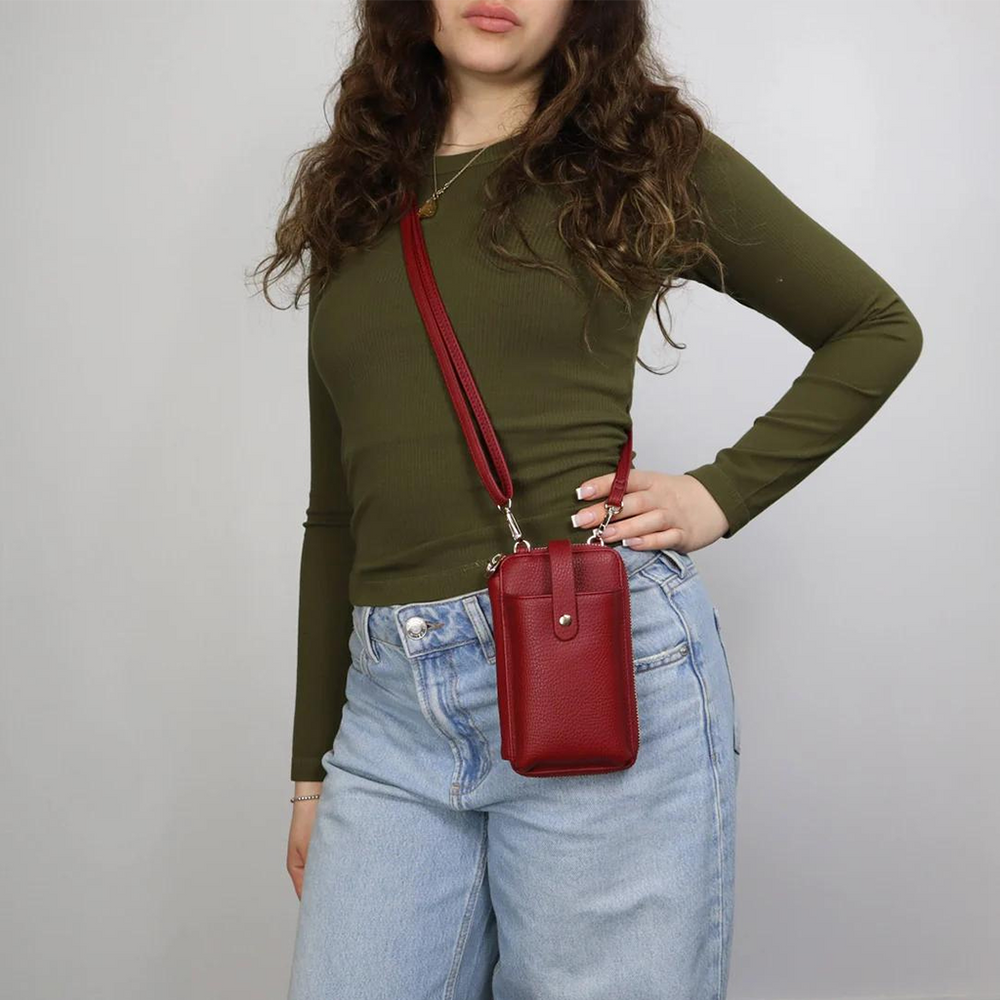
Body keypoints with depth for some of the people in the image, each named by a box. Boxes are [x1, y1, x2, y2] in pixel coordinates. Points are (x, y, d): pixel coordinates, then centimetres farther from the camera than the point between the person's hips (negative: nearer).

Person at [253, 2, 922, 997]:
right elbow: (337, 510, 14)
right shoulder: (355, 195, 13)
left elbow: (878, 329, 12)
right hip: (390, 705, 4)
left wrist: (723, 492, -1)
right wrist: (313, 765, 15)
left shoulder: (647, 154, 4)